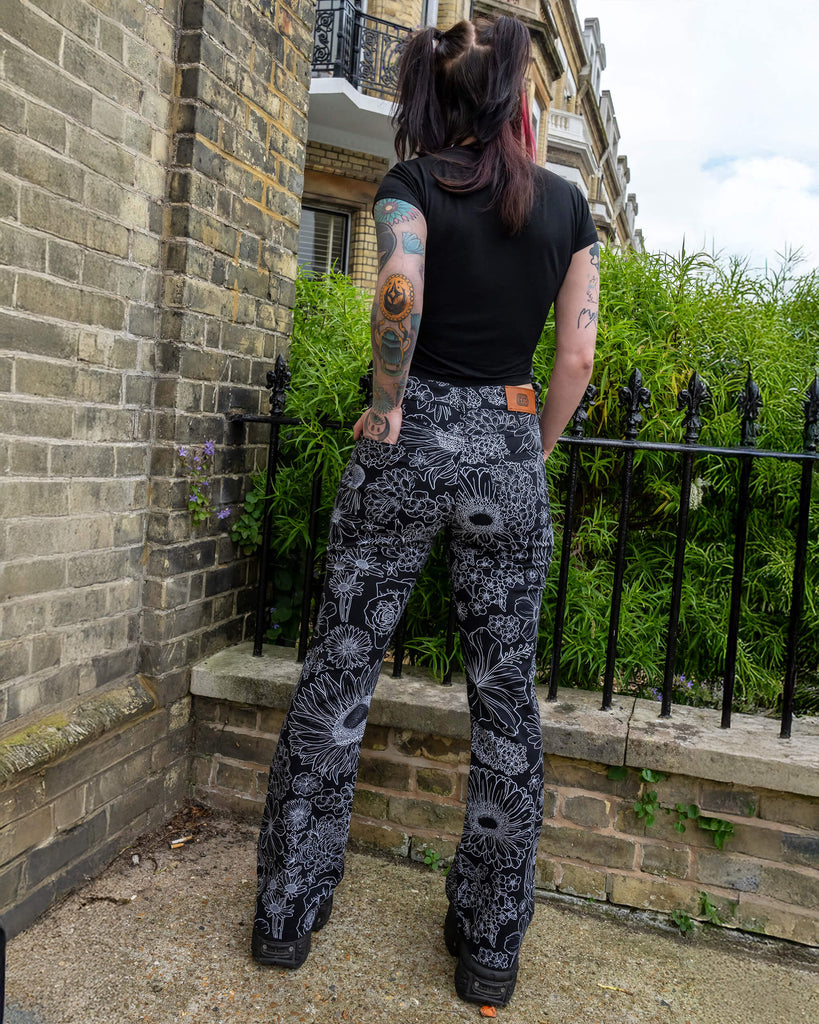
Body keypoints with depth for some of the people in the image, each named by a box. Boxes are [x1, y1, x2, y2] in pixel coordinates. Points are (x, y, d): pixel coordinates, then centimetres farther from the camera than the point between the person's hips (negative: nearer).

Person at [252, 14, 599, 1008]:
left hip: (410, 440, -1)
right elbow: (577, 356, 6)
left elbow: (400, 286, -19)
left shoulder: (411, 183, 3)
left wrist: (388, 406, -8)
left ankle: (287, 914, 20)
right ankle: (489, 947, 21)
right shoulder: (566, 203, 10)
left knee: (337, 674, 8)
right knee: (505, 697, 9)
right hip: (509, 450, 2)